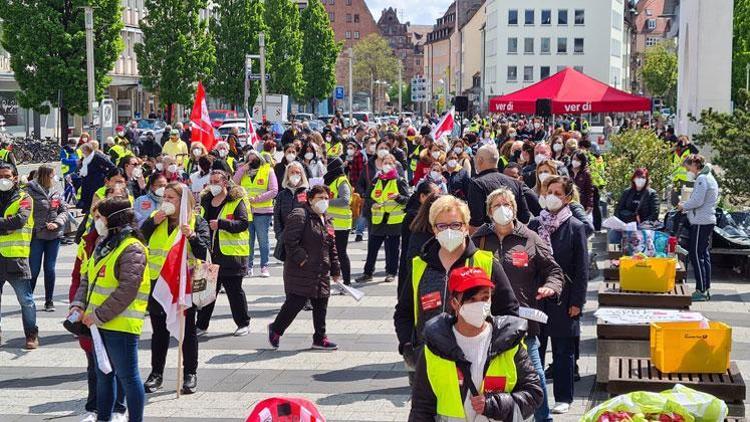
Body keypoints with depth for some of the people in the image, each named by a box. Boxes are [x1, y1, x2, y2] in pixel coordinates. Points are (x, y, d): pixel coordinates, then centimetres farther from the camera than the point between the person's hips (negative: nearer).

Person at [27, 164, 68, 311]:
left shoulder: (56, 193, 7)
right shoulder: (31, 192, -9)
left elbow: (64, 211, 9)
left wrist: (57, 222, -9)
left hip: (54, 236, 4)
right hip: (36, 236, -4)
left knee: (50, 269, 9)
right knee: (34, 270, 1)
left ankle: (49, 301, 17)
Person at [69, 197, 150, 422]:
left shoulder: (132, 249, -16)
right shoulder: (103, 246, 14)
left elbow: (127, 290, -22)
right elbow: (88, 278, 16)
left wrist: (99, 315, -19)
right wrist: (79, 304, -1)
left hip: (121, 324, -9)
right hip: (99, 323, 9)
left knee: (127, 376, -2)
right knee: (103, 373, 19)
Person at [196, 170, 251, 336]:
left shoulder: (236, 201, -8)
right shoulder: (206, 200, 13)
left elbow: (244, 223, -18)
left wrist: (221, 224, -25)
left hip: (231, 254, -6)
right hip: (209, 253, 6)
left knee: (234, 290, 2)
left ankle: (243, 324, 16)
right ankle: (201, 325, 15)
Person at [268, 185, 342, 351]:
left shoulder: (326, 221, 17)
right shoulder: (299, 216, -11)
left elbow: (332, 249, 22)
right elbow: (290, 241, -18)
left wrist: (335, 271, 20)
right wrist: (301, 258, -19)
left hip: (321, 273, 8)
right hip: (301, 271, -8)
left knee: (321, 305, 8)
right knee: (295, 302, -5)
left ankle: (320, 338, 17)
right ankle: (276, 329, 16)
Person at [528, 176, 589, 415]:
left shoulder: (575, 228, -5)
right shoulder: (535, 224, 4)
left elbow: (581, 269, -5)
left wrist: (577, 301, -9)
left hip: (562, 299, -3)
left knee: (563, 351, 6)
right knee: (535, 348, 10)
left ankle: (563, 397, 16)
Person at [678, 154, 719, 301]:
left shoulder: (702, 179, -14)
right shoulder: (709, 177, 18)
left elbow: (697, 201, -22)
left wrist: (683, 206, -6)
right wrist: (687, 207, 12)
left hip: (701, 223, -11)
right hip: (708, 221, 11)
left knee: (696, 255, -8)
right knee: (704, 255, 13)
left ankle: (701, 290, -8)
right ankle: (706, 289, 16)